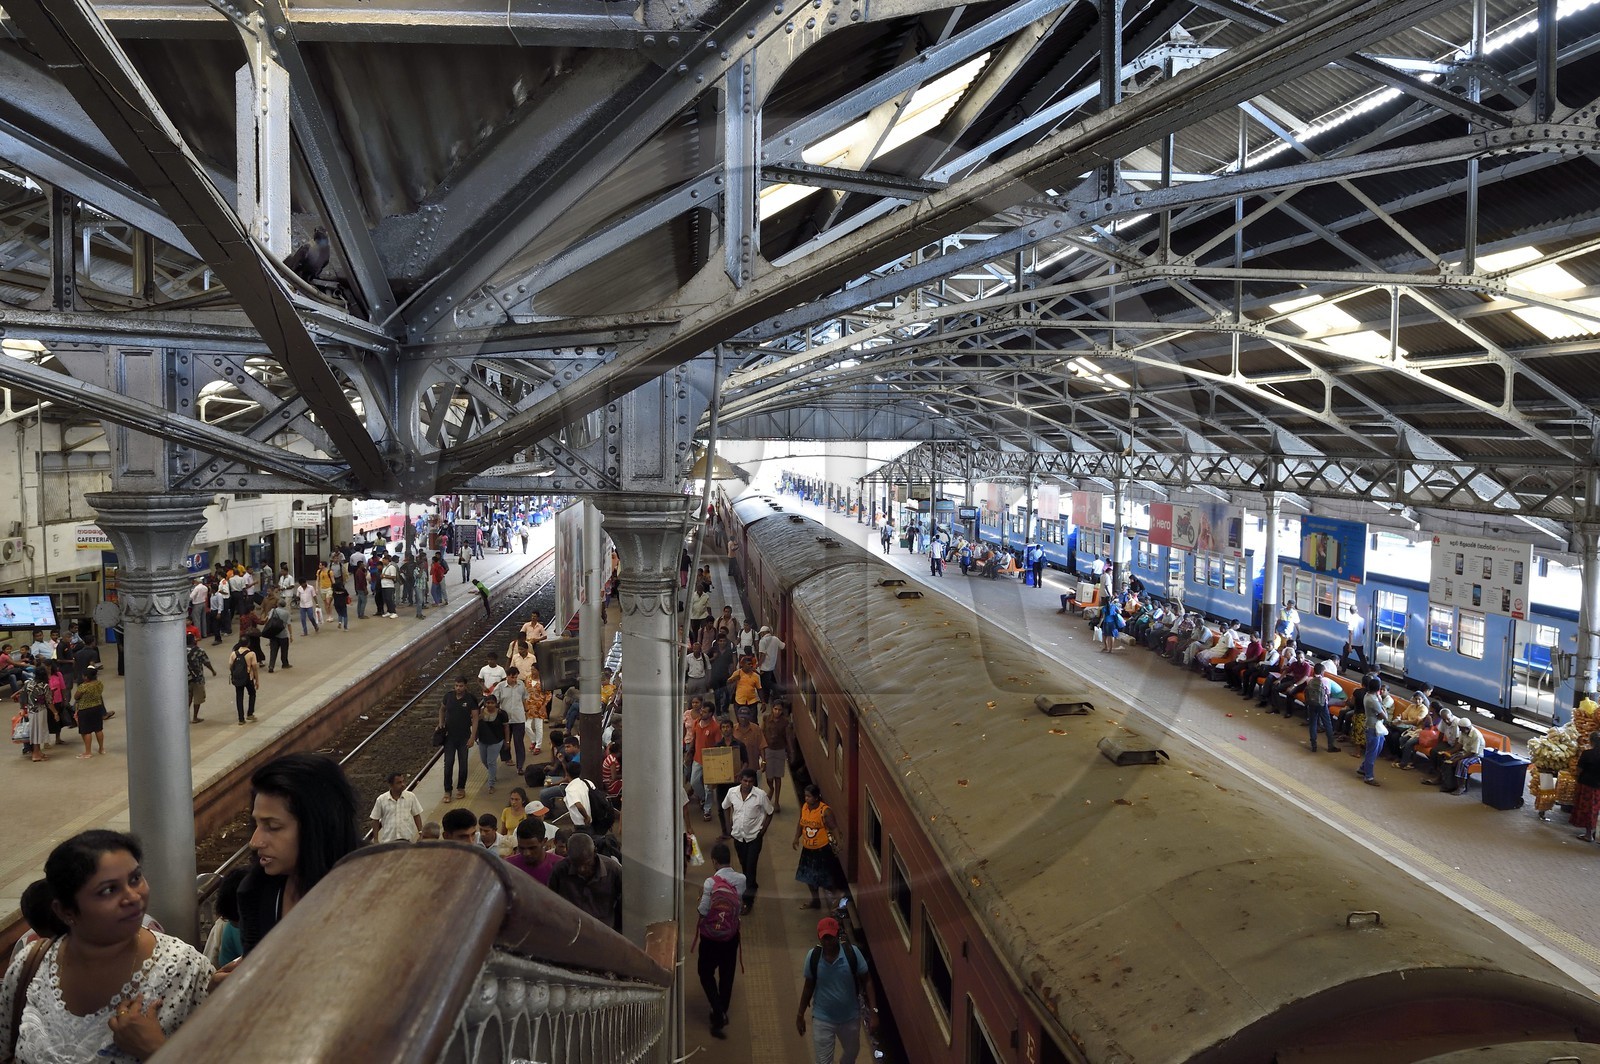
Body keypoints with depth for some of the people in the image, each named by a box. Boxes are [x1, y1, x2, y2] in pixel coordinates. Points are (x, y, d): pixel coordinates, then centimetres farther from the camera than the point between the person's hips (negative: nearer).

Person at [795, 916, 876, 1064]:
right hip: (822, 1019, -1)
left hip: (850, 1017, 1)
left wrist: (872, 1011, -13)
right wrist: (800, 1015, 5)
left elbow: (865, 982, -9)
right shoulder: (813, 956, -15)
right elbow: (809, 987, -1)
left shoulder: (852, 953, -19)